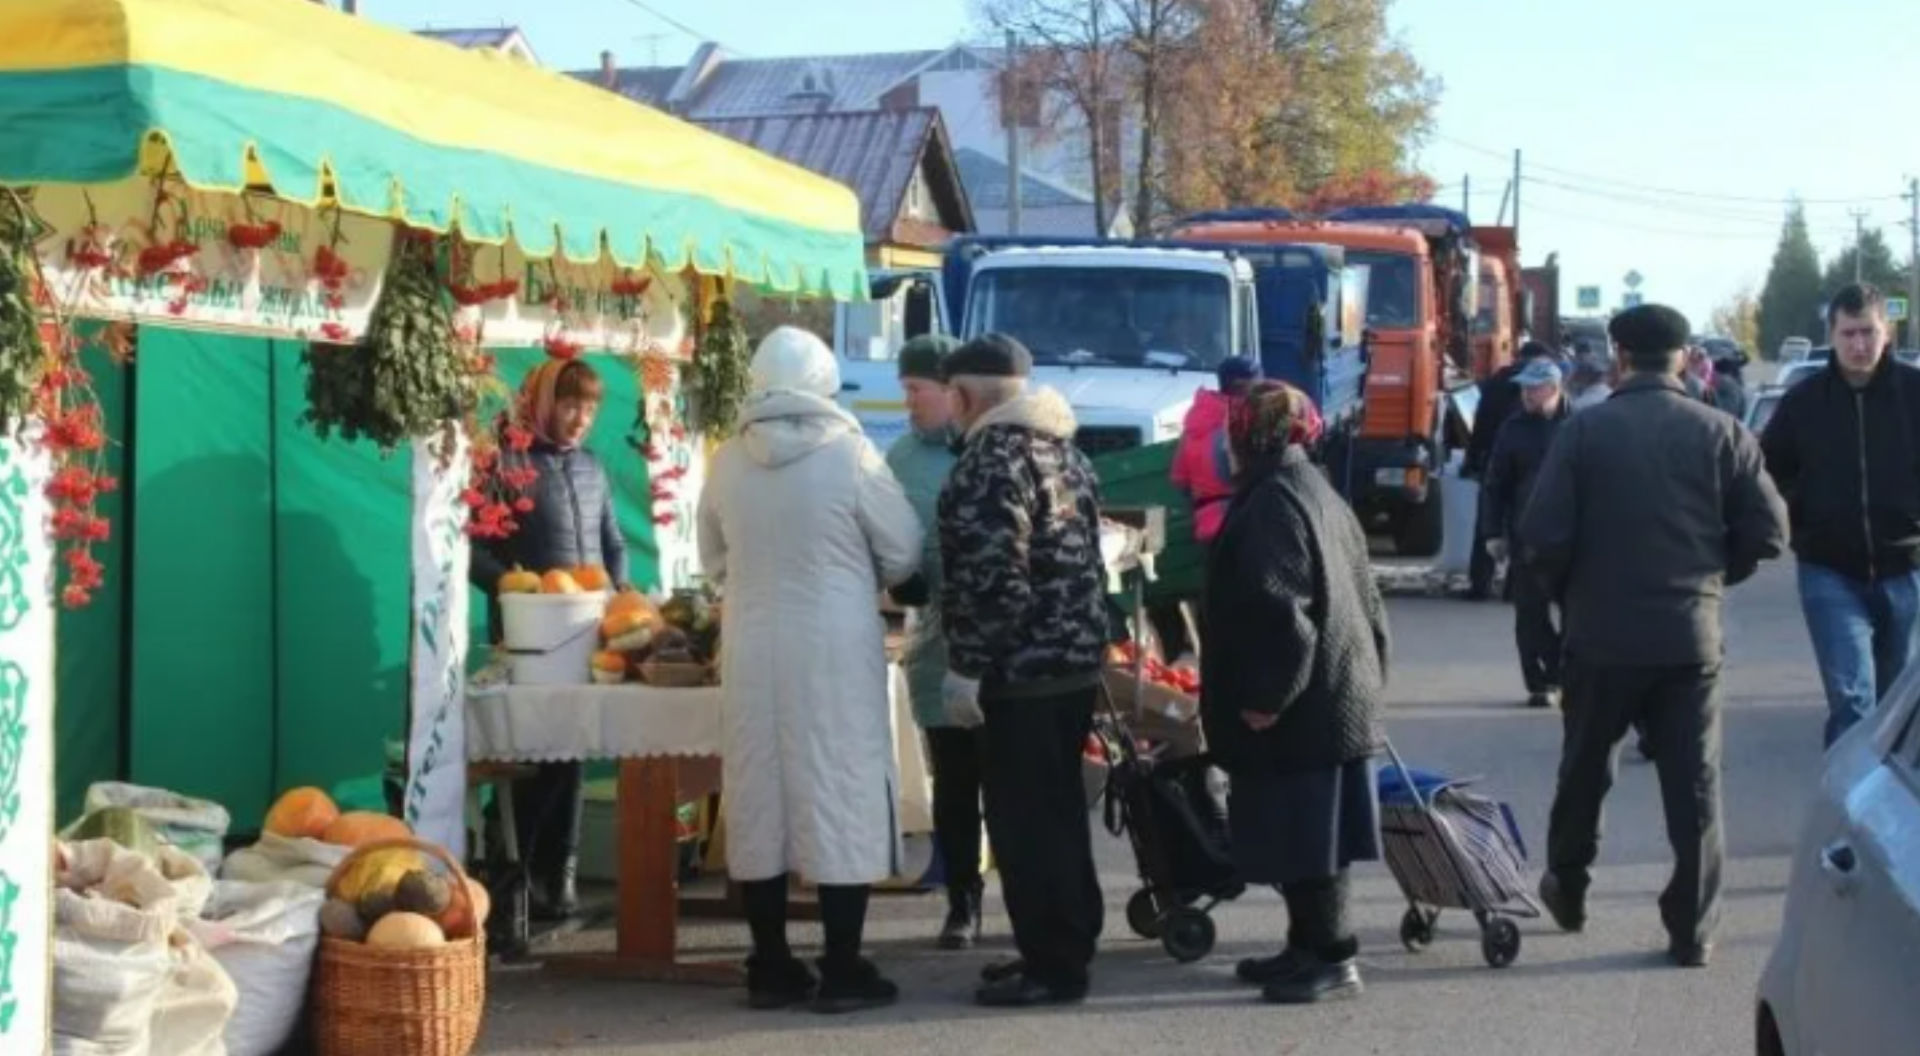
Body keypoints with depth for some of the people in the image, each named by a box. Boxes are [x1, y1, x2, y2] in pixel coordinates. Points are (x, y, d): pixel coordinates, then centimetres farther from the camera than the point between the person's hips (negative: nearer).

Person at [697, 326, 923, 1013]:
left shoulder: (728, 462, 0)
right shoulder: (848, 453, -10)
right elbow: (903, 553, -2)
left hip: (752, 649, 4)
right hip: (835, 647, -3)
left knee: (758, 801, 10)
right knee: (840, 796, 3)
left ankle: (770, 968, 15)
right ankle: (842, 970, 5)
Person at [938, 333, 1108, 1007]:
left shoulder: (994, 458, -15)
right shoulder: (1063, 449, 15)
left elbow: (992, 576, -21)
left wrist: (967, 667, -18)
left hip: (1023, 671, -10)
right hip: (1076, 658, 10)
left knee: (1025, 819, -4)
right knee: (1058, 809, 16)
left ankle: (1051, 964, -1)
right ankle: (1069, 944, 23)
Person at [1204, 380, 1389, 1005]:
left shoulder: (1270, 504, -15)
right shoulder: (1321, 495, 16)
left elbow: (1279, 608, -23)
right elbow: (1366, 598, 20)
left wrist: (1266, 694, -20)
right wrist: (1369, 669, 24)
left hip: (1300, 706, -10)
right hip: (1337, 693, 10)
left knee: (1303, 837, -5)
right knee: (1309, 835, 15)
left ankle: (1332, 958, -1)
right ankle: (1309, 948, 22)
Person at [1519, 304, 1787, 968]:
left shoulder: (1584, 431, -8)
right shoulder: (1721, 434, -3)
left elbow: (1543, 537, -12)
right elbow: (1767, 532, -3)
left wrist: (1567, 593, 7)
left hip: (1602, 636, 0)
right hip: (1692, 635, 0)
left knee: (1585, 768, 19)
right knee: (1694, 784, 5)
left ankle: (1567, 889, 35)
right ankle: (1692, 930, 4)